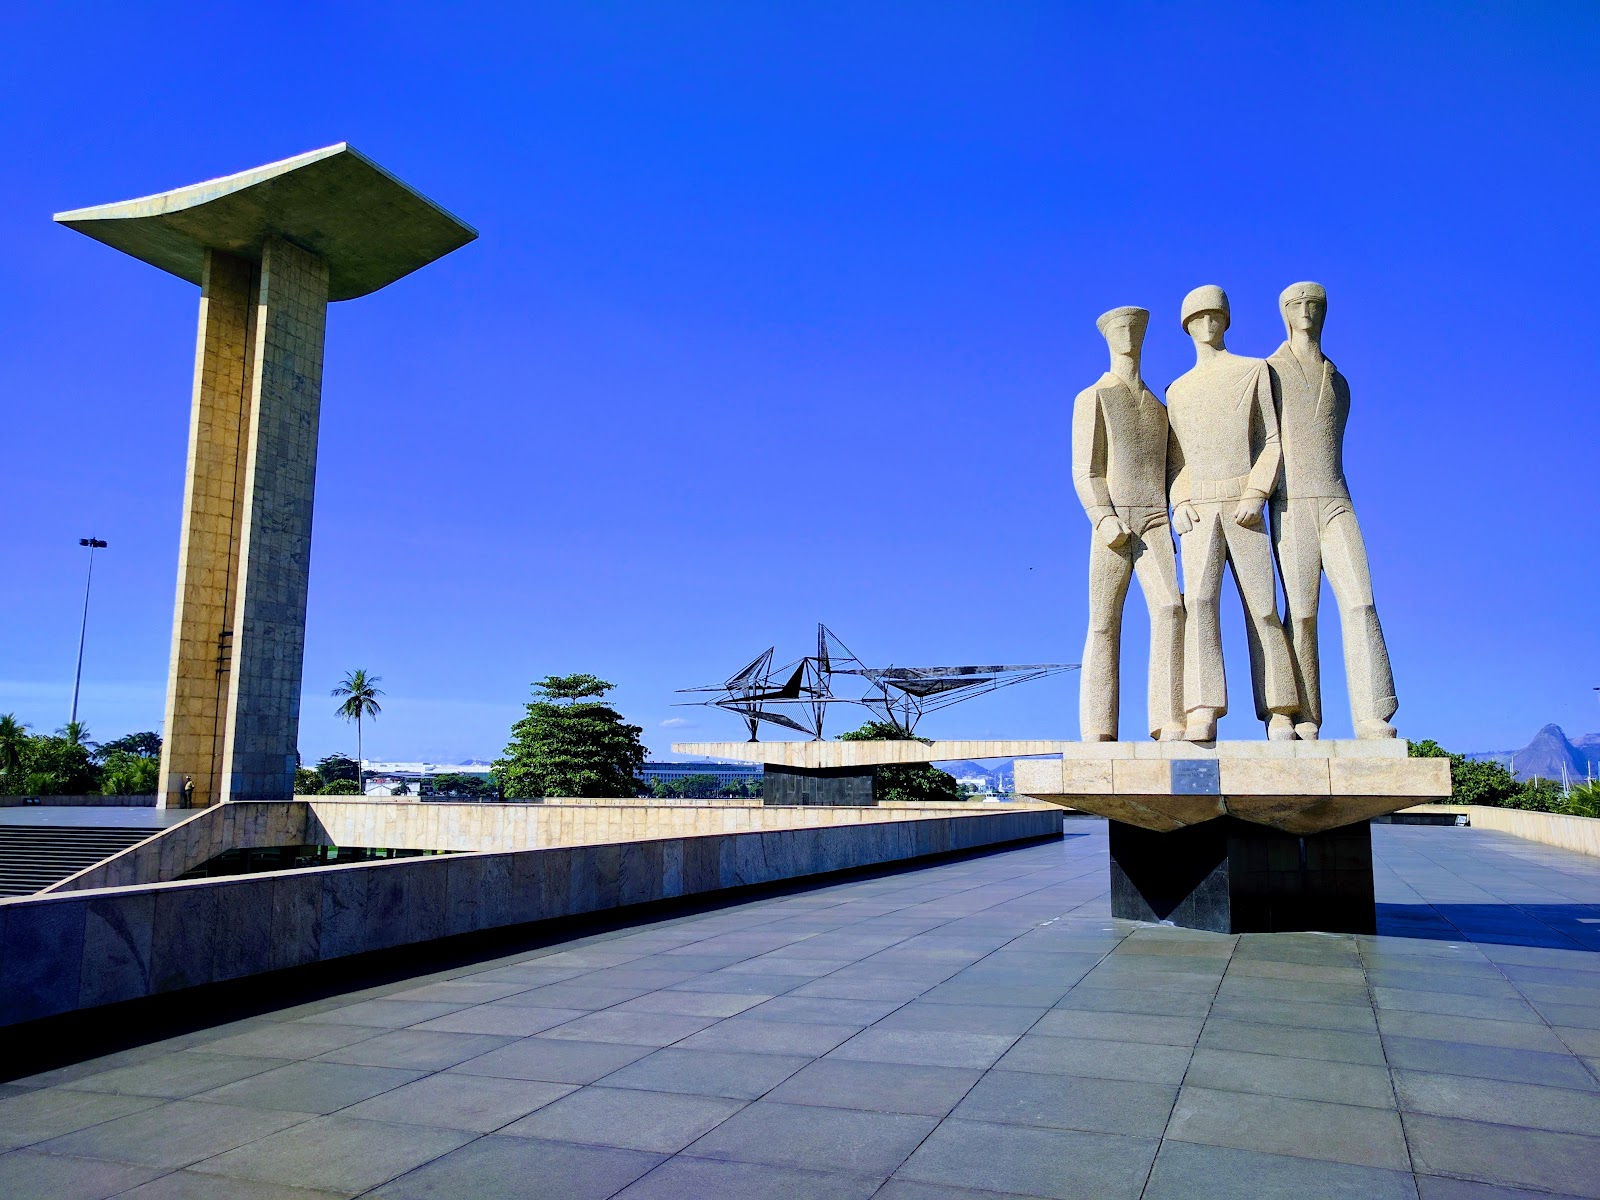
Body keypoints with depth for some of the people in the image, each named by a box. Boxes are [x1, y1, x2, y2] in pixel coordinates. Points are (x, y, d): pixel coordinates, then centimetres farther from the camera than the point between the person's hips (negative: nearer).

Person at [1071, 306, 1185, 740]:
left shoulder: (1157, 405, 26)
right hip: (1113, 522, -3)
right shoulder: (1092, 398, 10)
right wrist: (1104, 520, -17)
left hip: (1155, 524, 3)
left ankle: (1170, 724, -23)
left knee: (1170, 610, -18)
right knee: (1104, 624, -7)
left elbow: (1167, 471, 23)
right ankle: (1097, 732, -7)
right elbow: (1084, 472, -1)